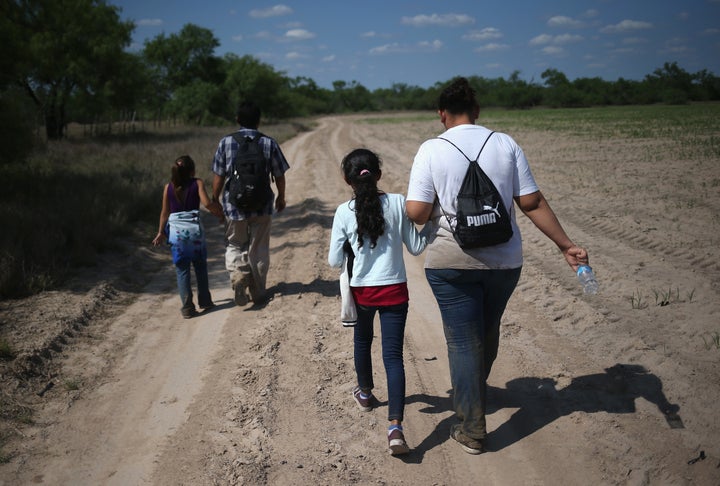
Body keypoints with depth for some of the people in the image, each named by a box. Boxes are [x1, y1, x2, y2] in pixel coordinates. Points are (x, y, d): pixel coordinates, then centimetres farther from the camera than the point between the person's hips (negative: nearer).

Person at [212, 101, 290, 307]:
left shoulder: (226, 142, -6)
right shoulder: (269, 143, -5)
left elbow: (218, 176, -4)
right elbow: (279, 175, 1)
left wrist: (214, 200, 10)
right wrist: (281, 197, 18)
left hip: (234, 204, 0)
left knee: (235, 246, 15)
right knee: (259, 250, 13)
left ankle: (238, 278, -11)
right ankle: (258, 293, 22)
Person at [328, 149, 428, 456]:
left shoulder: (344, 212, -9)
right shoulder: (398, 203, -7)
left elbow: (335, 261, -4)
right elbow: (416, 248, -1)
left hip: (361, 291, 1)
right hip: (394, 291, 0)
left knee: (362, 341, 27)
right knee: (393, 355, 1)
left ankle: (365, 393, 49)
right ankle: (395, 427, -10)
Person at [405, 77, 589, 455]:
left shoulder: (431, 150, -8)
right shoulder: (505, 144, -1)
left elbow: (416, 212, -14)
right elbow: (532, 202, -4)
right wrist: (566, 245, 2)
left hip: (450, 262, -3)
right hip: (503, 260, 3)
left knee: (463, 340, 6)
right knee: (487, 331, 24)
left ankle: (471, 430, 12)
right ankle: (473, 392, 48)